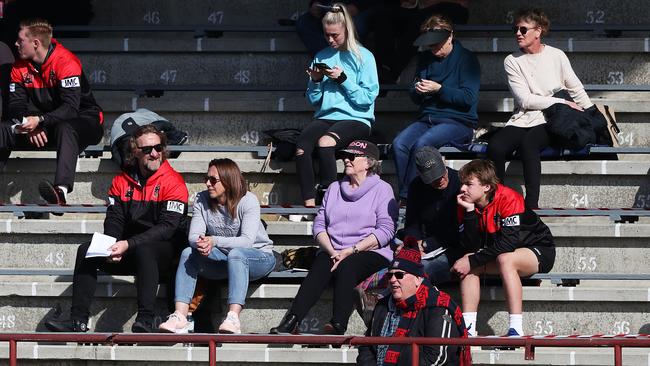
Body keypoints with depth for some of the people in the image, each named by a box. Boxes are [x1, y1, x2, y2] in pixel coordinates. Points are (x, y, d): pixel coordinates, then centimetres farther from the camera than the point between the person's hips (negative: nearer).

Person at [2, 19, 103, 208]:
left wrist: (39, 121, -42)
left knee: (64, 128, -41)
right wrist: (30, 125, -24)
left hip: (85, 122, -7)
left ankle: (61, 190, -61)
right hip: (49, 124, 7)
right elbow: (16, 105, -3)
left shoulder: (66, 62, -22)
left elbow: (71, 108, -30)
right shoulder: (21, 67, 0)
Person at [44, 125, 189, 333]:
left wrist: (129, 244, -26)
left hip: (166, 251, -5)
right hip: (129, 254, 5)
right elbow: (114, 220, 3)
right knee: (86, 251, -14)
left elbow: (167, 227, -17)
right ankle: (78, 321, -18)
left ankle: (145, 322, -44)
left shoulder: (173, 182, -8)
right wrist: (112, 247, -19)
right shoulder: (121, 181, 9)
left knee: (143, 250, -38)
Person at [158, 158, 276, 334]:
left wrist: (214, 241, -41)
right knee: (188, 253, -20)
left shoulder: (248, 201, -15)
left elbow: (247, 240, -28)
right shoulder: (202, 200, -1)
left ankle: (233, 318, -52)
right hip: (222, 259, 5)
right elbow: (194, 236, -10)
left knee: (236, 254, -38)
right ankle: (180, 317, -33)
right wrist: (201, 243, -36)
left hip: (258, 256, -5)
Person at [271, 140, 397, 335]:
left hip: (371, 253, -3)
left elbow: (386, 231, -5)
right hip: (333, 252, 3)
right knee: (321, 264, -30)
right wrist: (332, 251, -6)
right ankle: (291, 321, -45)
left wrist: (351, 251, -14)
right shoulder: (335, 189, 23)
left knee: (347, 267, -36)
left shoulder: (382, 189, 6)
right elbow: (319, 224, 14)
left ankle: (338, 324, -49)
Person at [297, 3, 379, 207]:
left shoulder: (363, 57, 3)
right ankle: (309, 204, -35)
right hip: (325, 117, 4)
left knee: (325, 142, -36)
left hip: (356, 119, -4)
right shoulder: (321, 57, 17)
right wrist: (315, 81, -1)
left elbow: (367, 98, -4)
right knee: (301, 147, -29)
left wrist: (343, 79, -12)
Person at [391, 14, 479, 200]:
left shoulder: (466, 59, 0)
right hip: (427, 119, 6)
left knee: (421, 144, -33)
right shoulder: (425, 59, 17)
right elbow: (415, 99, 20)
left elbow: (468, 98, -9)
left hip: (458, 121, -6)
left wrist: (439, 89, -17)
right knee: (399, 144, -26)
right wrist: (417, 90, -4)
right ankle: (405, 196, -27)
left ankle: (410, 197, -26)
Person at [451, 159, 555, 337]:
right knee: (468, 262, -16)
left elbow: (508, 243, -31)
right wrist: (469, 211, -23)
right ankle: (468, 327, -23)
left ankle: (516, 328, -39)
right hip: (502, 254, 7)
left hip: (540, 251, -7)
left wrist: (472, 261, -30)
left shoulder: (508, 199, -25)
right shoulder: (467, 204, -6)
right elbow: (471, 247, -13)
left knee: (505, 259, -36)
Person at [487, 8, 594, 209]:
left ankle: (532, 204, -39)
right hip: (522, 120, 2)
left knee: (528, 143, -35)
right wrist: (561, 102, -7)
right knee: (495, 146, -29)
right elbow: (525, 100, -4)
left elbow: (577, 90, 13)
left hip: (551, 121, -2)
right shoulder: (512, 61, 5)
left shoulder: (556, 56, 6)